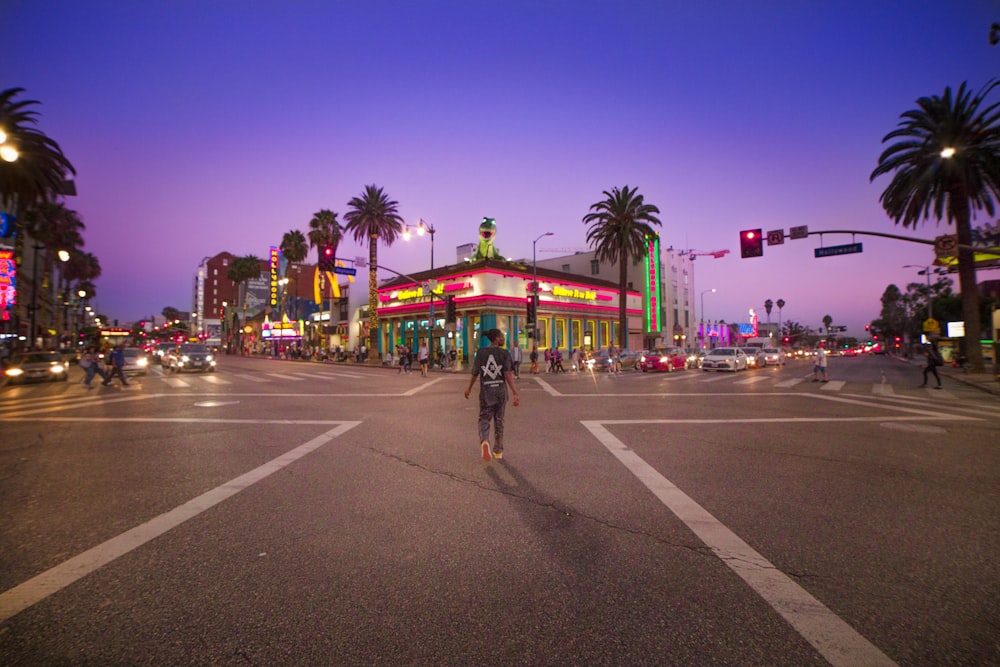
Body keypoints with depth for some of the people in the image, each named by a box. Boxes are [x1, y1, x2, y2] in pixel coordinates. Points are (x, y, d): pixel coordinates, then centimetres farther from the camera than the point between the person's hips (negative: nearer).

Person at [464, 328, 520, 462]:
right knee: (499, 421, 15)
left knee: (484, 419, 8)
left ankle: (484, 442, -23)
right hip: (501, 390, 0)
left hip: (486, 391, 0)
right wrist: (515, 393, -17)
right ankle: (498, 451, 24)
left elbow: (475, 373, 1)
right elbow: (508, 374, -17)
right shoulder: (504, 353, -7)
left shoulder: (481, 352, -2)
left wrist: (469, 388, 16)